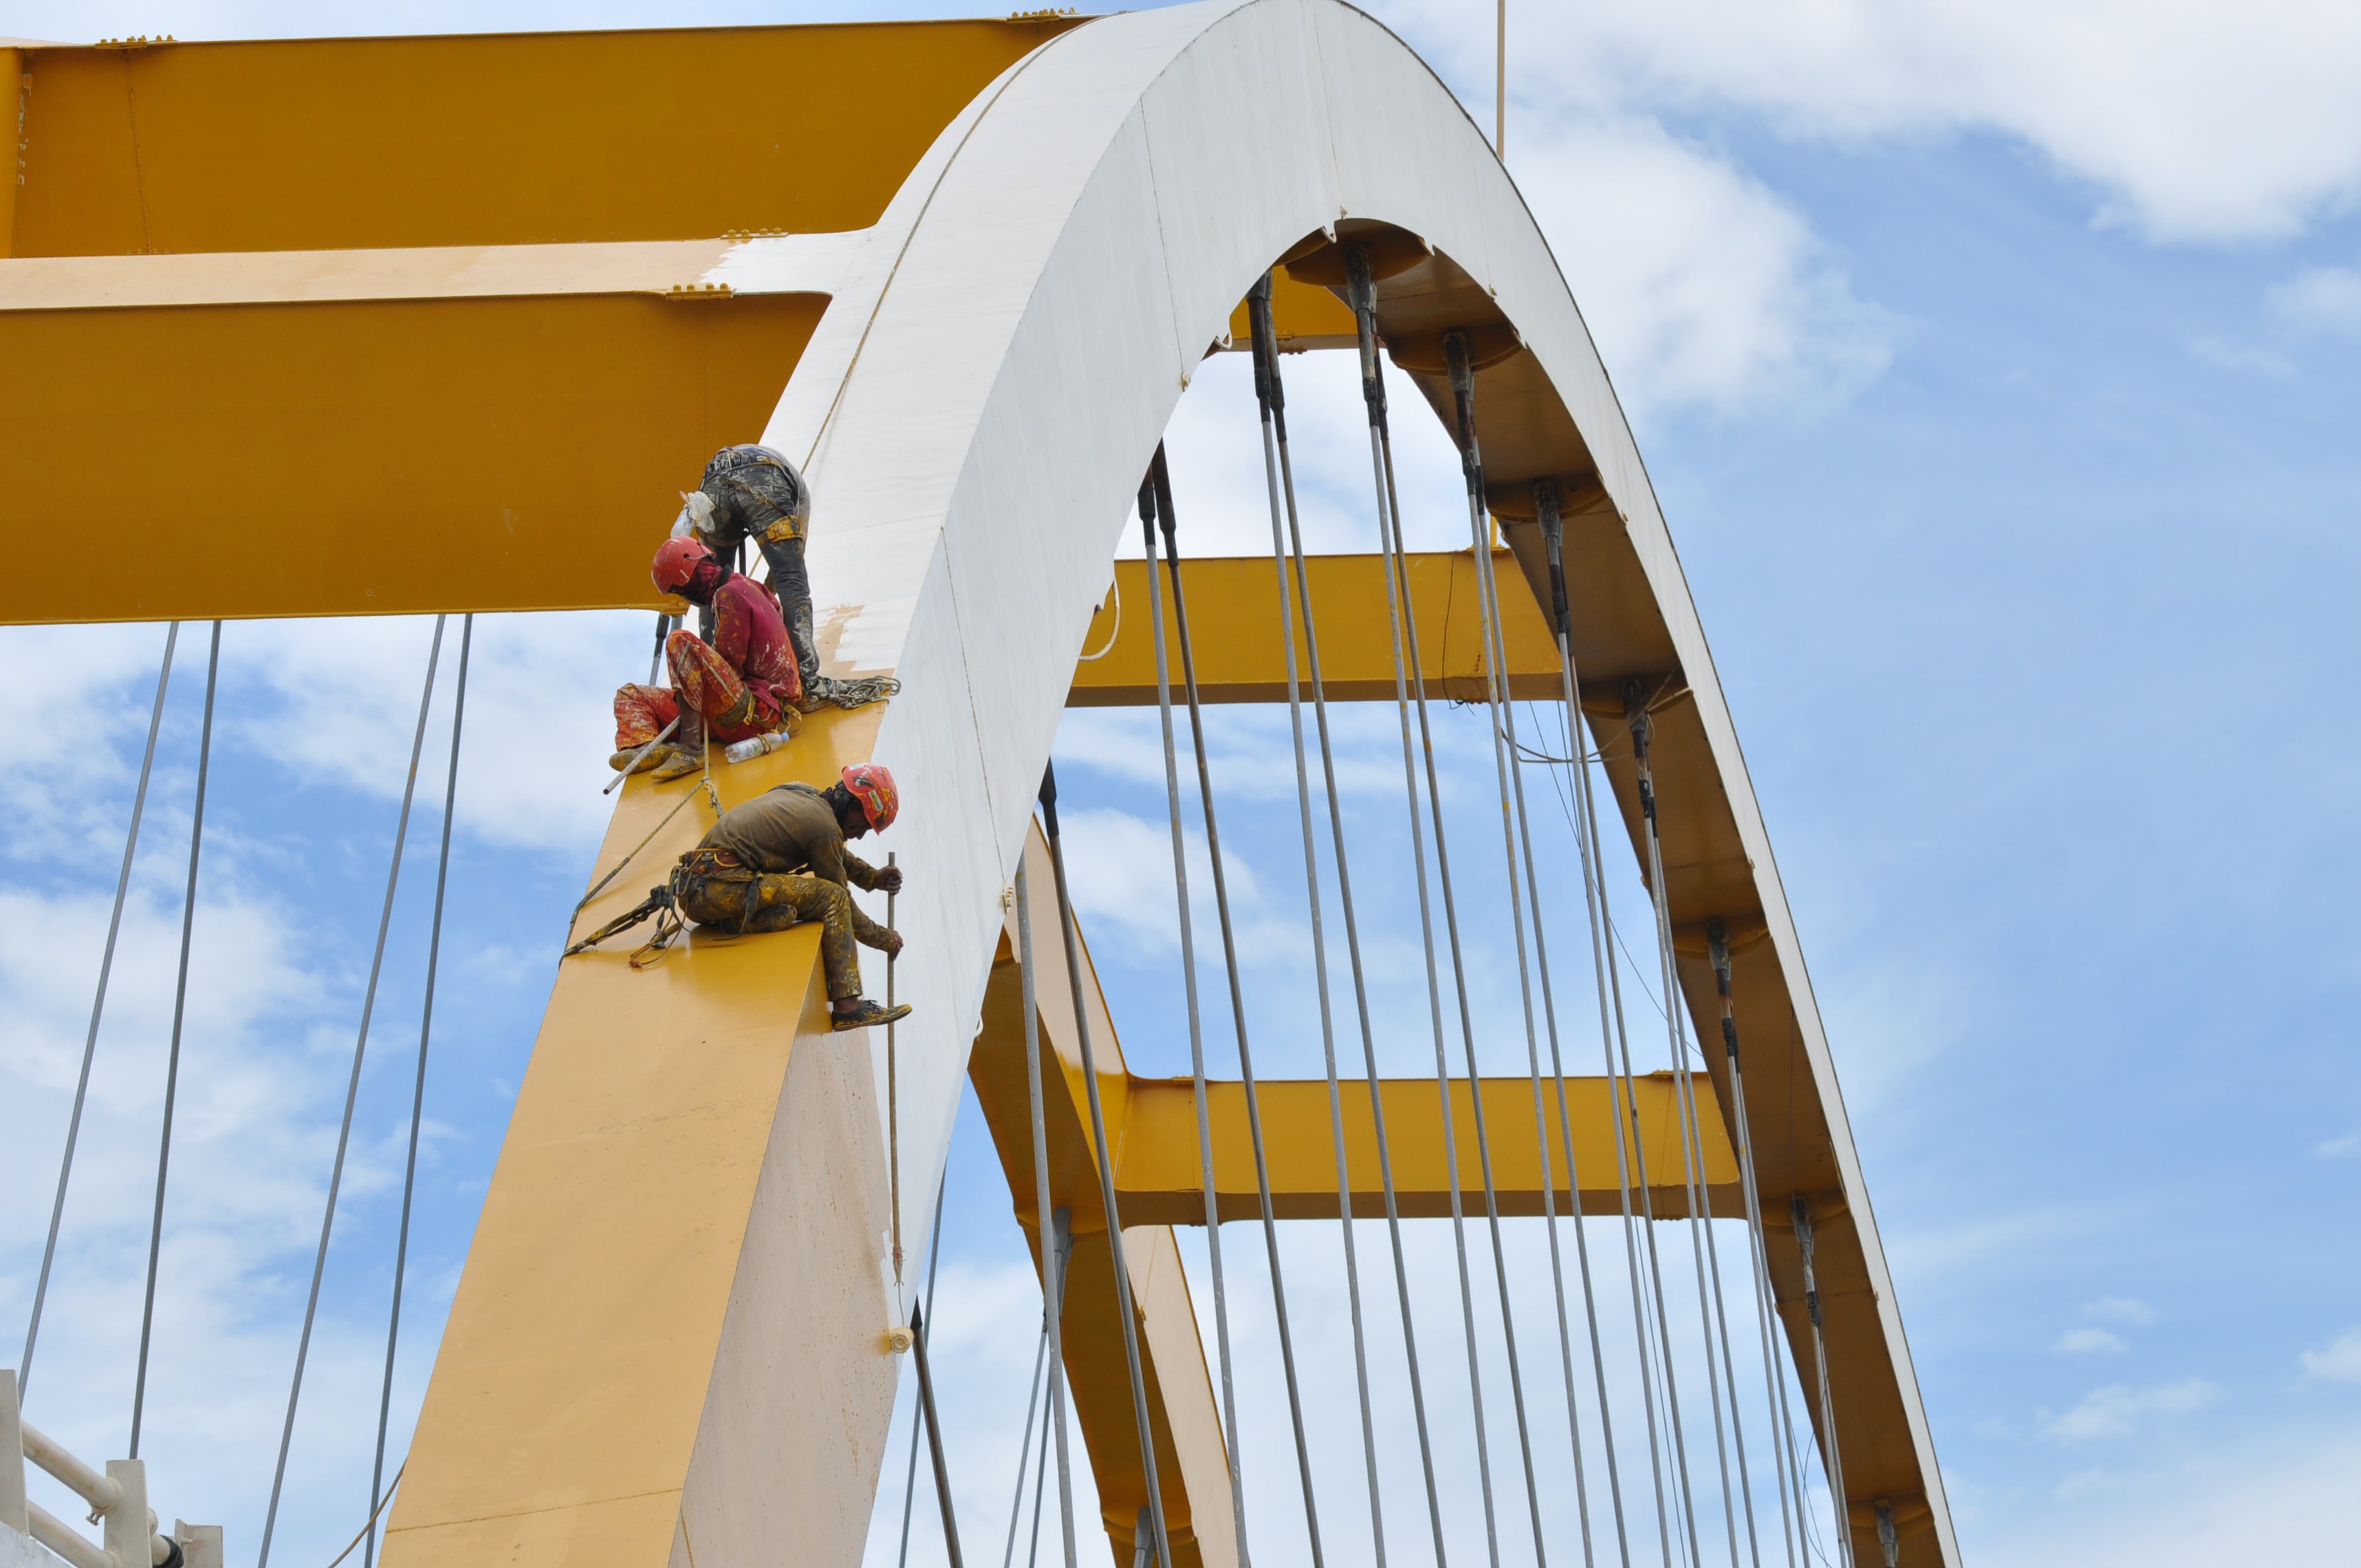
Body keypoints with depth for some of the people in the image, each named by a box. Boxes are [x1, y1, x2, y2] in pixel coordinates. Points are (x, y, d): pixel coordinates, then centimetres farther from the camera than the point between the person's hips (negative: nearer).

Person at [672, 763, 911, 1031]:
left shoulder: (805, 796, 19)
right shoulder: (824, 826, -6)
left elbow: (839, 855, 38)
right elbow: (839, 900, 2)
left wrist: (873, 878, 26)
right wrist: (884, 939, 14)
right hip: (720, 888, -10)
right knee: (832, 898, -10)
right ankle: (847, 1006, -17)